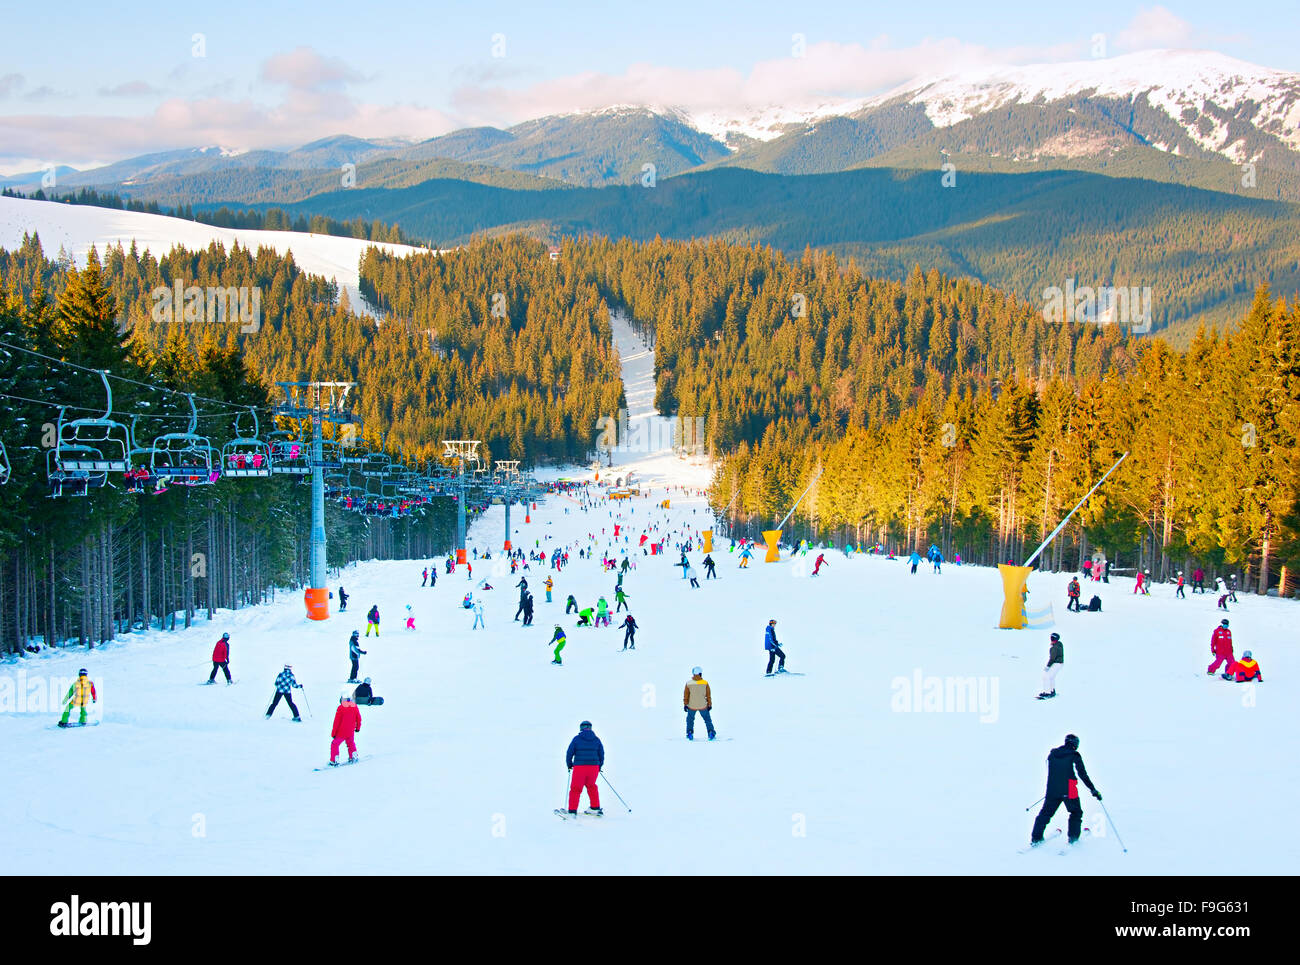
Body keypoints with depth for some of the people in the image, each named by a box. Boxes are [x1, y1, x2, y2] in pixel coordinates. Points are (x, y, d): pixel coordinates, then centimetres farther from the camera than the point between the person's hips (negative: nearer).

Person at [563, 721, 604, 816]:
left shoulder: (576, 739, -1)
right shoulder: (596, 740, 7)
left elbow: (569, 753, -1)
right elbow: (601, 754, 12)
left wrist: (569, 765, 14)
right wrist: (599, 766, 27)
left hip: (579, 767, -3)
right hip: (594, 767, 3)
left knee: (575, 789, 5)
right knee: (591, 786, 23)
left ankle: (572, 810, 2)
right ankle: (595, 807, 27)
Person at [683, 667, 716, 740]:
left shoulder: (689, 683, -14)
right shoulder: (705, 683, -13)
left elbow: (686, 695, -5)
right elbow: (708, 695, -5)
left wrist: (685, 704, 7)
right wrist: (709, 705, 7)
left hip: (692, 706, 0)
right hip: (703, 706, 0)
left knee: (690, 719, 23)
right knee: (707, 719, 19)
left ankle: (690, 733, 17)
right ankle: (711, 733, 12)